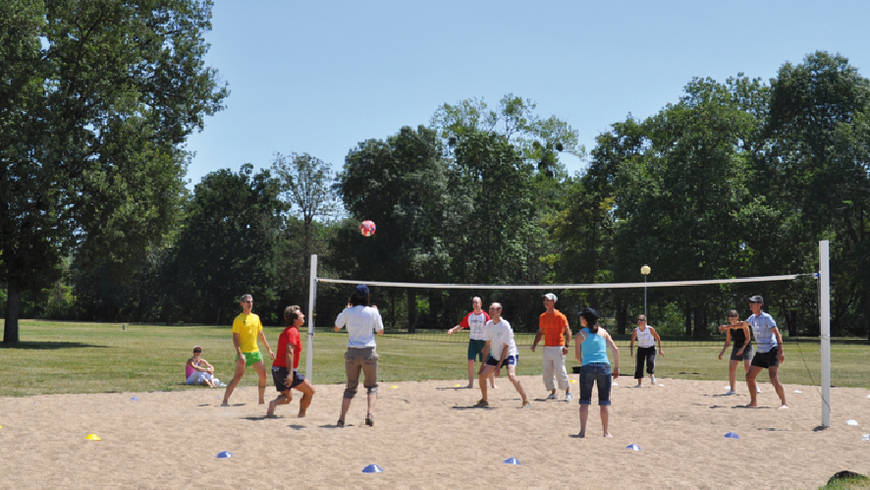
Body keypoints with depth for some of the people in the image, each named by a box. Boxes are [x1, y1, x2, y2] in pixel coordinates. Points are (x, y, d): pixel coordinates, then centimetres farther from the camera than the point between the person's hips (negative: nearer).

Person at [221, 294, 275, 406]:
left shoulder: (256, 317, 13)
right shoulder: (239, 319, -6)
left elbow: (261, 335, 21)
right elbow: (235, 338, -11)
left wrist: (269, 349, 19)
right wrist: (239, 354, -22)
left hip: (255, 351, 6)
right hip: (243, 352, -6)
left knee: (263, 375, 5)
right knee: (238, 376, -14)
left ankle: (262, 400, 19)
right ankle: (225, 400, -11)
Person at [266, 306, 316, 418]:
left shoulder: (287, 331, 18)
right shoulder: (293, 331, -13)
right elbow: (289, 352, -23)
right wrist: (290, 374, -29)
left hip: (277, 368, 9)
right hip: (285, 370, -9)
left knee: (287, 398, 14)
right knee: (310, 390, 4)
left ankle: (274, 403, -14)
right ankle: (301, 414, 6)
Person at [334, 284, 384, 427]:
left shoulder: (347, 312, -3)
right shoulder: (372, 312, -5)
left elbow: (336, 328, 13)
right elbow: (380, 331, 7)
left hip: (352, 352, 2)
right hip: (369, 352, -1)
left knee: (350, 387, 12)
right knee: (372, 385, 13)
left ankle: (342, 417, 1)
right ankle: (370, 413, -7)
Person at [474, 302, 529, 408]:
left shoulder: (505, 325, -20)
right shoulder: (489, 324, 0)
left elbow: (506, 347, -18)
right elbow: (487, 345, 8)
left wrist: (499, 365, -18)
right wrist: (484, 362, 3)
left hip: (509, 354, -7)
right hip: (495, 356, 7)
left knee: (511, 375, -30)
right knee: (481, 375, -2)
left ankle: (525, 400, -19)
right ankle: (484, 401, 18)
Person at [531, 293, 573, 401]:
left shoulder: (560, 316, -6)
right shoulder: (542, 317, 12)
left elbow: (568, 331, -8)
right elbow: (540, 332, 21)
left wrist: (566, 346, -19)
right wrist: (534, 344, 9)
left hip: (558, 348, -6)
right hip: (546, 348, 6)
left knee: (560, 372, -9)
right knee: (546, 372, 7)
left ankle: (568, 393, 5)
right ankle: (553, 392, 19)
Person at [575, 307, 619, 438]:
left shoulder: (580, 335, 4)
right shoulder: (603, 332, 10)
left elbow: (577, 356, -1)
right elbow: (615, 349, 5)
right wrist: (616, 367, 11)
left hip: (587, 367, -1)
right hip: (604, 366, 2)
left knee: (585, 401, 4)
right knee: (604, 401, 8)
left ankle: (582, 431, -6)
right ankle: (606, 432, 10)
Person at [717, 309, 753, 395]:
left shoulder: (743, 324, -16)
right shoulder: (729, 327, -1)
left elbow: (748, 338, -14)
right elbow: (728, 341, 7)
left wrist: (742, 348, -24)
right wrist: (723, 351, -4)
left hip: (746, 346, -5)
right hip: (736, 347, 5)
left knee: (747, 367, -18)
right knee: (731, 367, -2)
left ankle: (754, 386, -2)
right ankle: (733, 389, 7)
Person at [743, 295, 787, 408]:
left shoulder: (766, 318, -13)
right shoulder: (752, 318, 9)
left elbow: (777, 334, -18)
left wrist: (780, 352, -26)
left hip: (771, 351, -8)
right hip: (760, 352, 8)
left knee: (774, 380, -20)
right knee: (749, 377, 9)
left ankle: (784, 403, -11)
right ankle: (753, 402, 22)